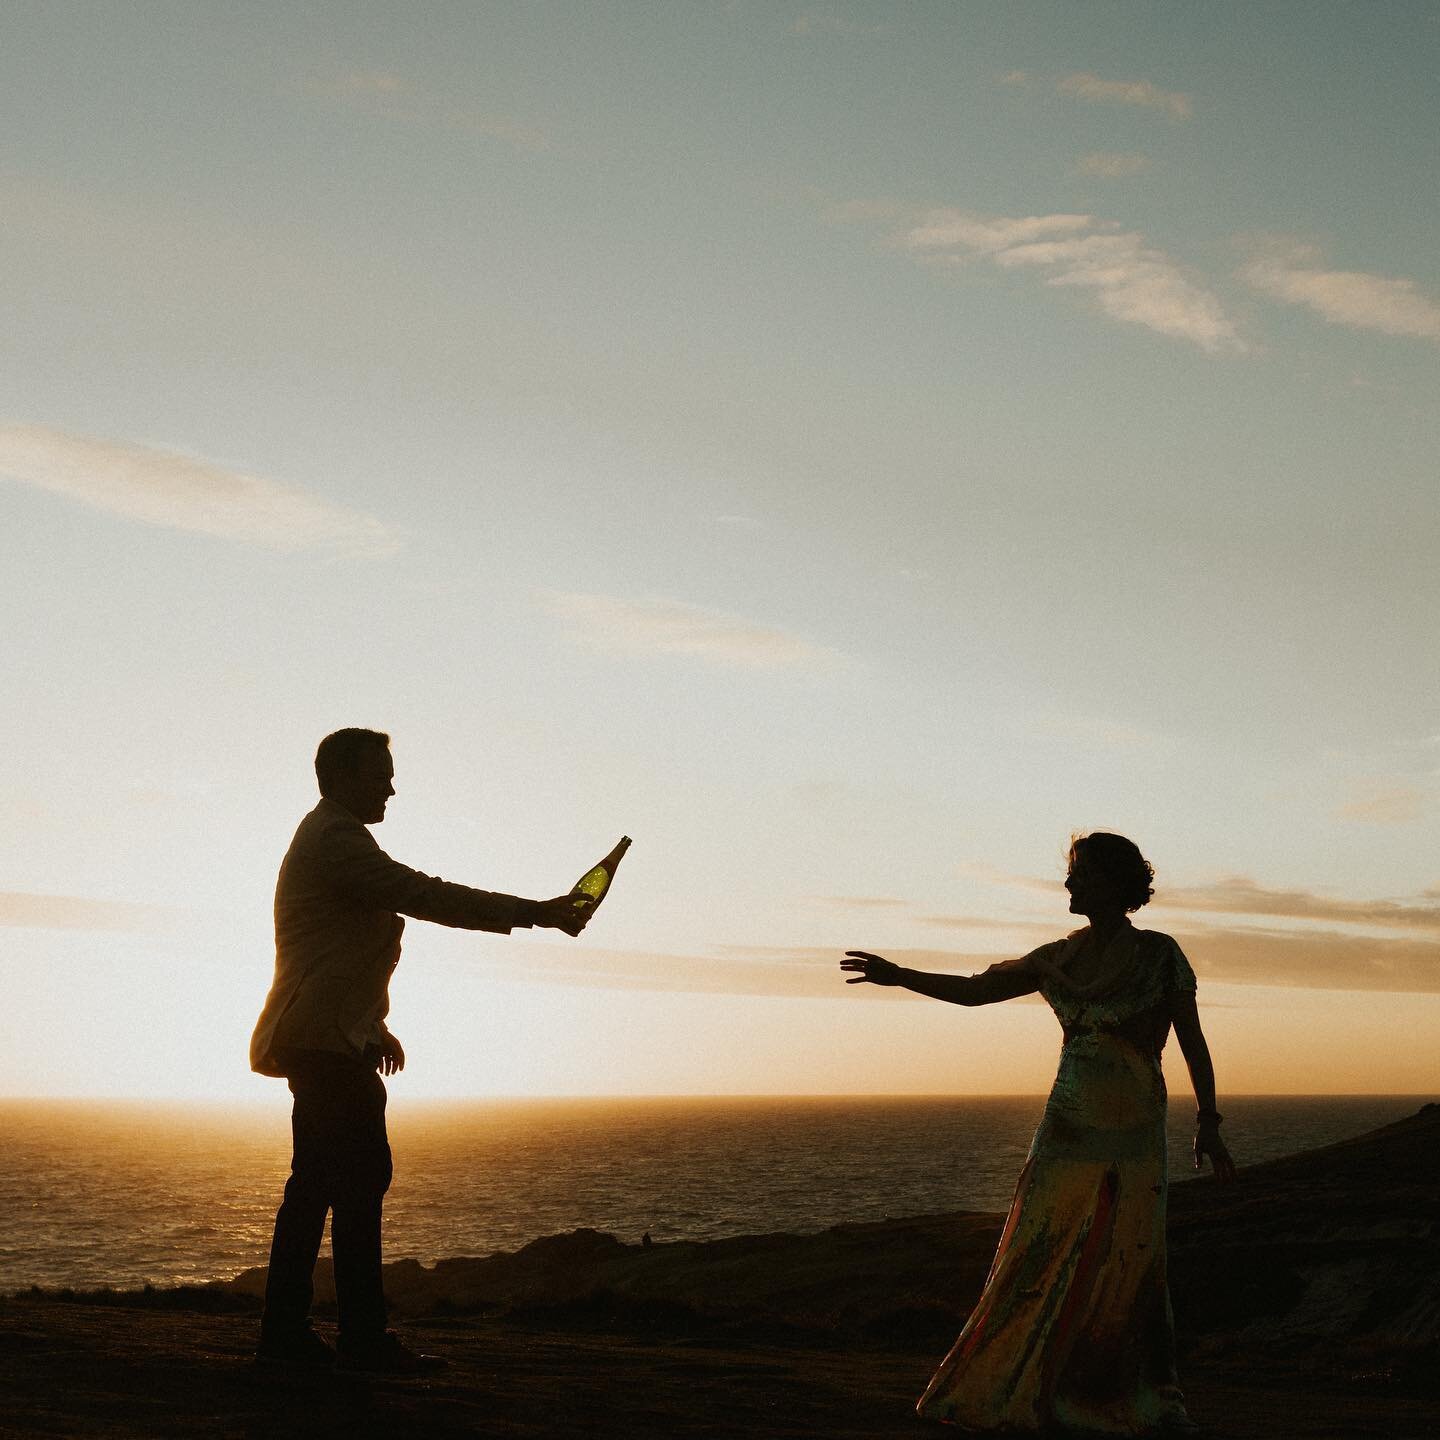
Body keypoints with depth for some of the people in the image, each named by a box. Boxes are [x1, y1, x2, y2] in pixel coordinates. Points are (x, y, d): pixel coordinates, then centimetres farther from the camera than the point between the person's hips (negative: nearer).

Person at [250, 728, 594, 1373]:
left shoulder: (328, 837, 22)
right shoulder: (337, 839, -13)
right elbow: (424, 895, -22)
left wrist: (372, 1025, 27)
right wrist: (535, 913, -22)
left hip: (322, 1040, 11)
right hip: (327, 1041, -11)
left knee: (316, 1183, 10)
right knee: (360, 1179, -11)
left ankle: (284, 1332, 12)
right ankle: (364, 1338, -9)